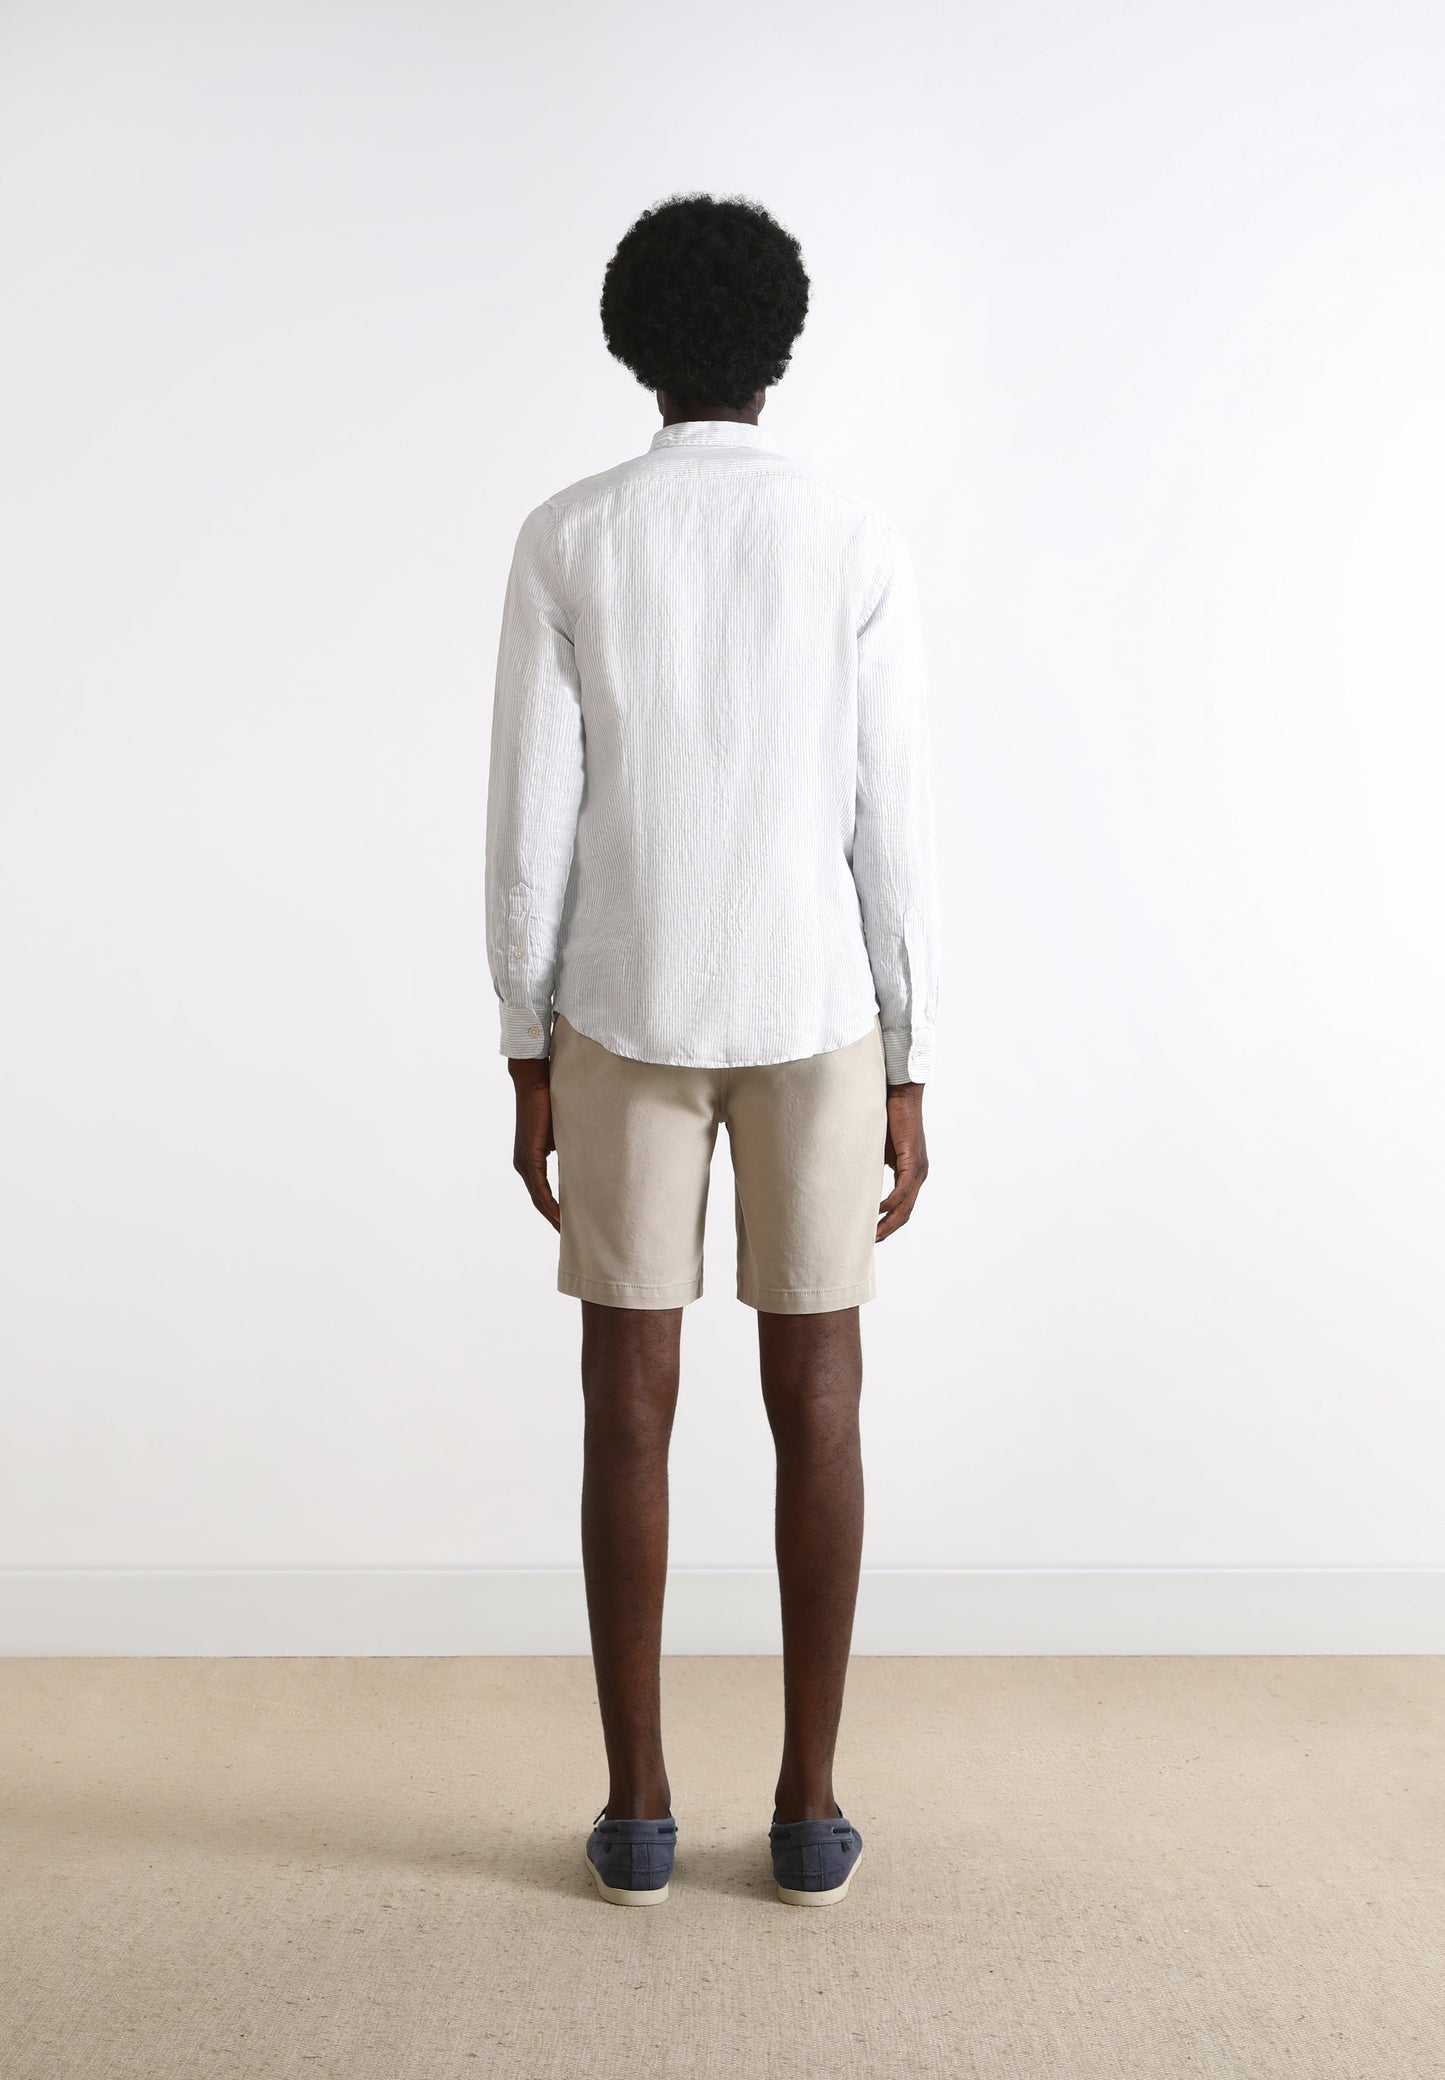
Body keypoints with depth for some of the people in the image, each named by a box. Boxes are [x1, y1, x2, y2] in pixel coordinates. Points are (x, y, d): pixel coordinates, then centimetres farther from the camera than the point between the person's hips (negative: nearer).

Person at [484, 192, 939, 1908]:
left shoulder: (564, 542, -2)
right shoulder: (860, 547, -2)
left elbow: (530, 820, -5)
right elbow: (894, 833, -4)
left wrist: (527, 1058, 4)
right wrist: (906, 1076, 3)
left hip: (625, 1019, 0)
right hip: (817, 1020, 0)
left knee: (629, 1404, 7)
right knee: (816, 1402, 7)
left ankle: (638, 1808, 14)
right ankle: (808, 1807, 14)